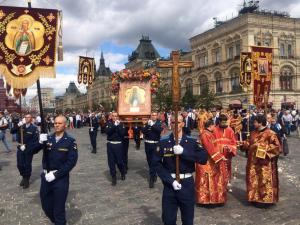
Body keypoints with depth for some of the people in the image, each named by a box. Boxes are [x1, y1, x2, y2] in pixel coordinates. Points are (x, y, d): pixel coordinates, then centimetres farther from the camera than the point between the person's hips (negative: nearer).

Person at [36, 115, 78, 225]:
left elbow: (72, 161, -13)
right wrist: (40, 142, -25)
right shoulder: (47, 138, 2)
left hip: (61, 178, -4)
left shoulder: (70, 141, -7)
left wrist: (56, 174, -17)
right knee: (46, 205, 16)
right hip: (46, 176, 4)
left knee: (59, 208, 6)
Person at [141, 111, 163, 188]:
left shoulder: (159, 123, 2)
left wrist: (152, 125, -24)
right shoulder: (147, 123, 5)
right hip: (148, 144, 3)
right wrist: (147, 125, -23)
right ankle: (153, 174, 32)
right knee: (149, 161, 12)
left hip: (156, 144, -3)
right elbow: (143, 131, -8)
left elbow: (160, 130, -18)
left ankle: (151, 179, -5)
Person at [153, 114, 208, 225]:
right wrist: (171, 180, -13)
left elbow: (203, 158, -14)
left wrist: (183, 152, -23)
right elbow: (157, 163, -5)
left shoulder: (192, 141, -2)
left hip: (187, 183, 0)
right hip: (170, 184, 0)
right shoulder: (163, 141, -3)